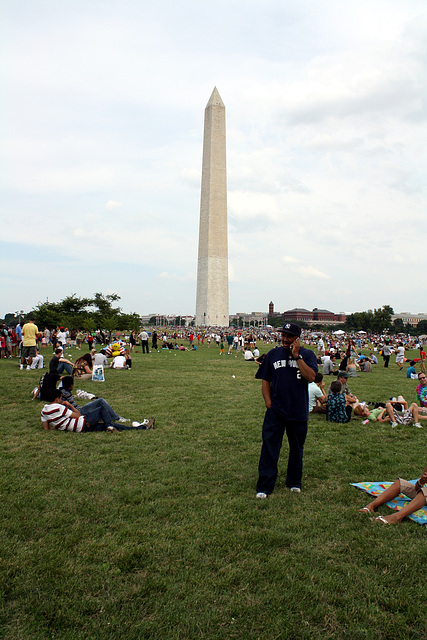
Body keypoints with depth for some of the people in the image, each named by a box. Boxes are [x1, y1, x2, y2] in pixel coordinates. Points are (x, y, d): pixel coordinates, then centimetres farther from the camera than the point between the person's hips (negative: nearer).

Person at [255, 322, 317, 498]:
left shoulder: (307, 355, 1)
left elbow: (311, 377, -15)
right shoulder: (273, 354, 7)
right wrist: (268, 401, -3)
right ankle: (264, 487, 6)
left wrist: (297, 356, -16)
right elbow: (265, 380, 9)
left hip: (298, 411, 0)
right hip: (275, 411, 1)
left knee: (296, 449, 14)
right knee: (269, 448, -2)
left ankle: (294, 482, 32)